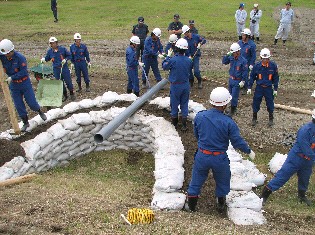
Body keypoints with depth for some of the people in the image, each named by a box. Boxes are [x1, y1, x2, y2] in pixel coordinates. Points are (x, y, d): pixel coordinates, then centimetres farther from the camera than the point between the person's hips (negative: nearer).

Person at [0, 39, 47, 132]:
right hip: (13, 85, 4)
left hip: (25, 83, -4)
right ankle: (25, 123, 24)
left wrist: (12, 77, -25)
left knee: (32, 103, 4)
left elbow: (23, 72, -23)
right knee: (19, 106, 8)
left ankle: (40, 112, 35)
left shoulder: (20, 57, -22)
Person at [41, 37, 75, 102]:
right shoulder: (49, 51, 0)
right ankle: (65, 95, 25)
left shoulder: (62, 49, -6)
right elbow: (47, 58, 13)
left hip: (64, 68, -2)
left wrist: (65, 59, -16)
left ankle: (72, 94, 23)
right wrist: (43, 59, -8)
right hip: (56, 70, 2)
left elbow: (69, 55, 0)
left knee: (68, 81, 3)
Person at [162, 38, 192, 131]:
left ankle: (175, 123, 28)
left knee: (174, 104, 13)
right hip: (185, 85, 3)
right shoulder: (189, 60, -8)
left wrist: (168, 56, 8)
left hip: (175, 86, -3)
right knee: (184, 104, 14)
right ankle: (184, 125, 19)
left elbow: (164, 66, -4)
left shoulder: (173, 60, -21)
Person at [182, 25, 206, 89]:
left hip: (196, 56, -2)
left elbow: (204, 40, 3)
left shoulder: (196, 36, -6)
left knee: (196, 71, -10)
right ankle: (191, 82, 27)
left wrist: (200, 43, -16)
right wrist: (189, 56, -21)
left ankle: (199, 82, 16)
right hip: (188, 56, 2)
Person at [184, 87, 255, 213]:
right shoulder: (228, 122, -21)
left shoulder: (199, 116, -11)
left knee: (196, 180, 20)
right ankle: (221, 205, 41)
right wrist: (249, 151, 7)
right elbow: (237, 142, -12)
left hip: (202, 156, 2)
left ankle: (191, 205, 32)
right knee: (222, 181, 24)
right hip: (220, 158, -2)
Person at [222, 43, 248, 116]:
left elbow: (245, 72, -14)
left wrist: (243, 81, -16)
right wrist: (227, 55, -13)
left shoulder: (243, 60, -17)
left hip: (237, 81, -7)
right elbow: (224, 62, 3)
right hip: (231, 79, 7)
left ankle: (232, 111, 11)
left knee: (234, 96, -3)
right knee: (230, 94, 17)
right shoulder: (231, 58, -1)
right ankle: (233, 107, 34)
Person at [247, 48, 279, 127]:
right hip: (259, 88, 0)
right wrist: (249, 87, 0)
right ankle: (254, 119, 25)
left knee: (270, 103, 11)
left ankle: (271, 119, 30)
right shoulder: (257, 66, -10)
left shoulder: (273, 66, -10)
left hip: (269, 88, 0)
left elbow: (276, 78, 0)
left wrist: (275, 89, 2)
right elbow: (252, 77, 0)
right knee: (256, 103, 7)